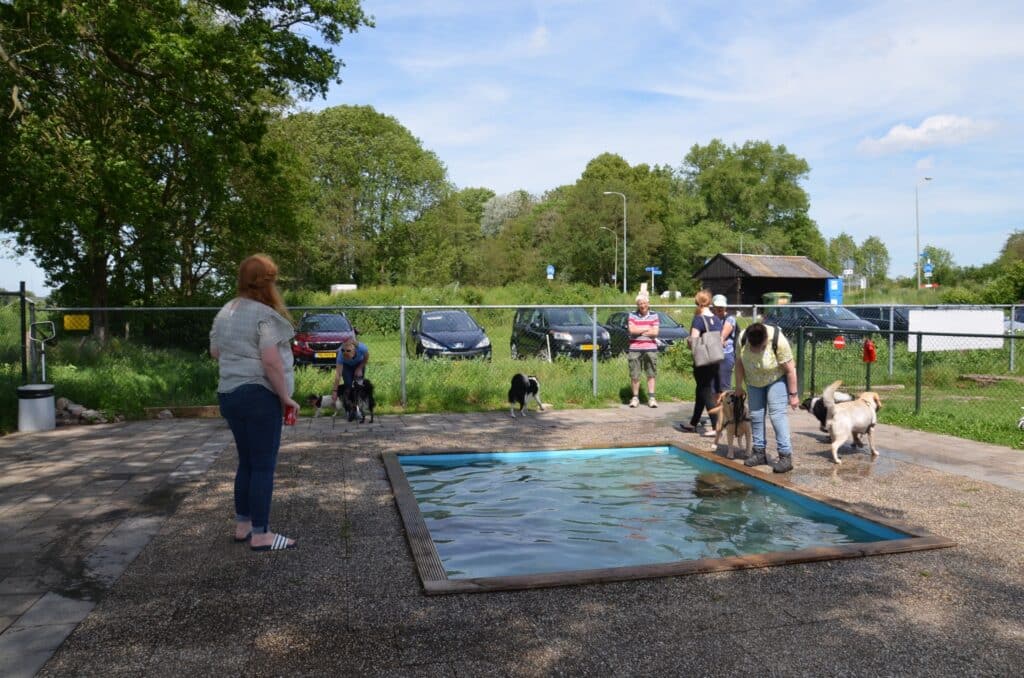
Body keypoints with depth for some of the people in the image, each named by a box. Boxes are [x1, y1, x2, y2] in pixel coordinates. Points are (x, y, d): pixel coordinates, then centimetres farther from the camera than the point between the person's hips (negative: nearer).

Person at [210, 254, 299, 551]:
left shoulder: (225, 313, 12)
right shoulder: (265, 315, -15)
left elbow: (215, 351, 21)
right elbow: (271, 361, -21)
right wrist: (286, 397, -13)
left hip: (228, 394, 9)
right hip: (259, 395, -9)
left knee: (246, 462, 17)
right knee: (264, 465, -2)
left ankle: (242, 525, 26)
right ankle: (260, 534, 3)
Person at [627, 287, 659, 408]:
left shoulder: (654, 316, 6)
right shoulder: (633, 316, 5)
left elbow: (655, 332, -5)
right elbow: (632, 330, -10)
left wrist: (639, 331, -7)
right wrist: (647, 329, -6)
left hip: (650, 349, 1)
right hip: (635, 349, 0)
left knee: (651, 374, 4)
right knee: (634, 375, 2)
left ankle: (651, 397, 9)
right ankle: (635, 397, 11)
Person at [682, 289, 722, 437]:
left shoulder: (698, 319, -14)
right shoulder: (717, 319, 6)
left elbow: (693, 341, -21)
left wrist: (689, 341, -1)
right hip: (715, 361, 7)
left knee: (707, 393, -2)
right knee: (701, 392, 17)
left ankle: (716, 427, -5)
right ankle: (693, 423, 29)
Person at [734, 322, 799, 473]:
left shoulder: (778, 341, -32)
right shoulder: (743, 338, -22)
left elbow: (790, 369, -24)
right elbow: (739, 362, -6)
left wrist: (793, 394, -20)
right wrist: (738, 386, 0)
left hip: (777, 378, -4)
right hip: (754, 381, 5)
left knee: (777, 414, -15)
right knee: (755, 415, 5)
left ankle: (786, 456, -15)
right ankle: (759, 453, 15)